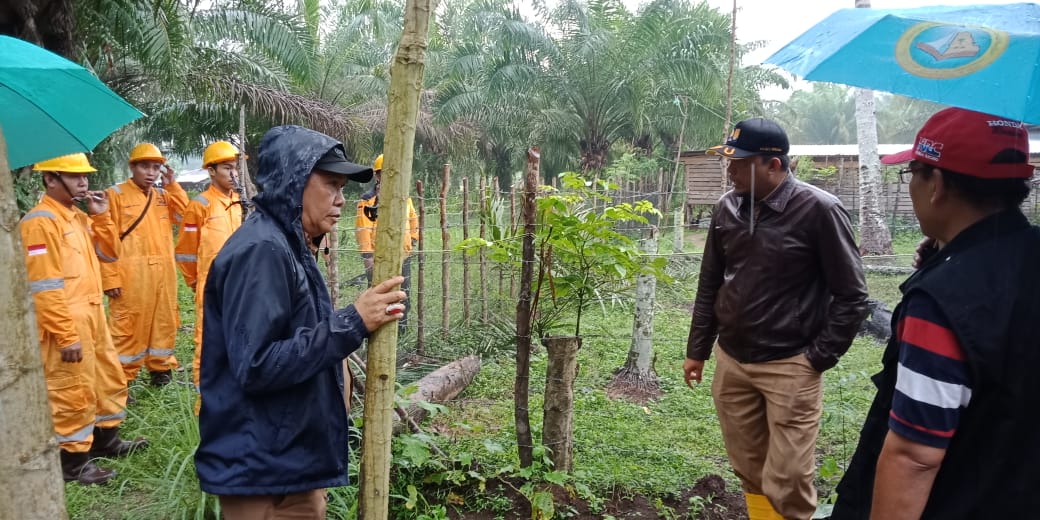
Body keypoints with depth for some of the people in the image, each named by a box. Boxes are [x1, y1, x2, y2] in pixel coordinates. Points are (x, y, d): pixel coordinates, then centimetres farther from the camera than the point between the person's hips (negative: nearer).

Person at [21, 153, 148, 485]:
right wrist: (66, 335, -22)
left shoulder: (78, 216, 12)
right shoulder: (40, 221, -16)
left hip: (93, 316, 9)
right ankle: (72, 460, 15)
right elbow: (44, 286, -21)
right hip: (67, 324, -9)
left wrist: (101, 217, 3)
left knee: (110, 379, 20)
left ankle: (105, 439, 36)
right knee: (73, 392, 1)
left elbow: (109, 253, 17)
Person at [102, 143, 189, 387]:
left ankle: (161, 367, 28)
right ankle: (122, 379, 7)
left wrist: (172, 186, -3)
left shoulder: (164, 195, 15)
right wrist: (111, 277, -13)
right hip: (130, 275, -5)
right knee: (127, 326, -1)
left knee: (164, 321, 13)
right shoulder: (116, 195, -3)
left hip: (163, 273, 6)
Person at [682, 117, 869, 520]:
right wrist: (697, 349, 13)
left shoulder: (819, 210, -13)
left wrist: (819, 358, -8)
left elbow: (851, 295, -7)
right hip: (730, 362, 5)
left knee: (787, 482, -1)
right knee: (749, 471, 15)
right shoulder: (727, 207, 2)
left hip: (790, 367, -5)